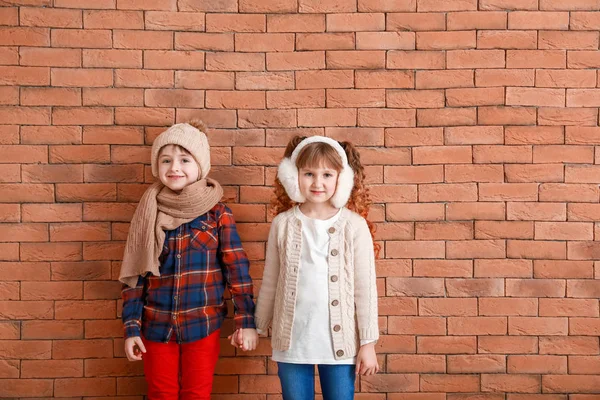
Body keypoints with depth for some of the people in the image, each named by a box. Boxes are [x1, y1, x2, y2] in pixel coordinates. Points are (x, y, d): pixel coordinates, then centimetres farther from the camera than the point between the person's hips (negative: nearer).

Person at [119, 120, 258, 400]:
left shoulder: (218, 213, -6)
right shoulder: (148, 213, -1)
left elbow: (237, 269, -6)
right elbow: (134, 274, 1)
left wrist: (246, 321, -9)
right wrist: (131, 328, -2)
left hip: (203, 326, -2)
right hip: (156, 326, 2)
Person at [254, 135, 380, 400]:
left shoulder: (354, 226, -8)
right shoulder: (283, 224, -3)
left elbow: (365, 287, -5)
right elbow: (270, 283, 5)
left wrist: (368, 343, -4)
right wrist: (258, 328, 11)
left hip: (339, 340, -1)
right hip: (292, 339, 2)